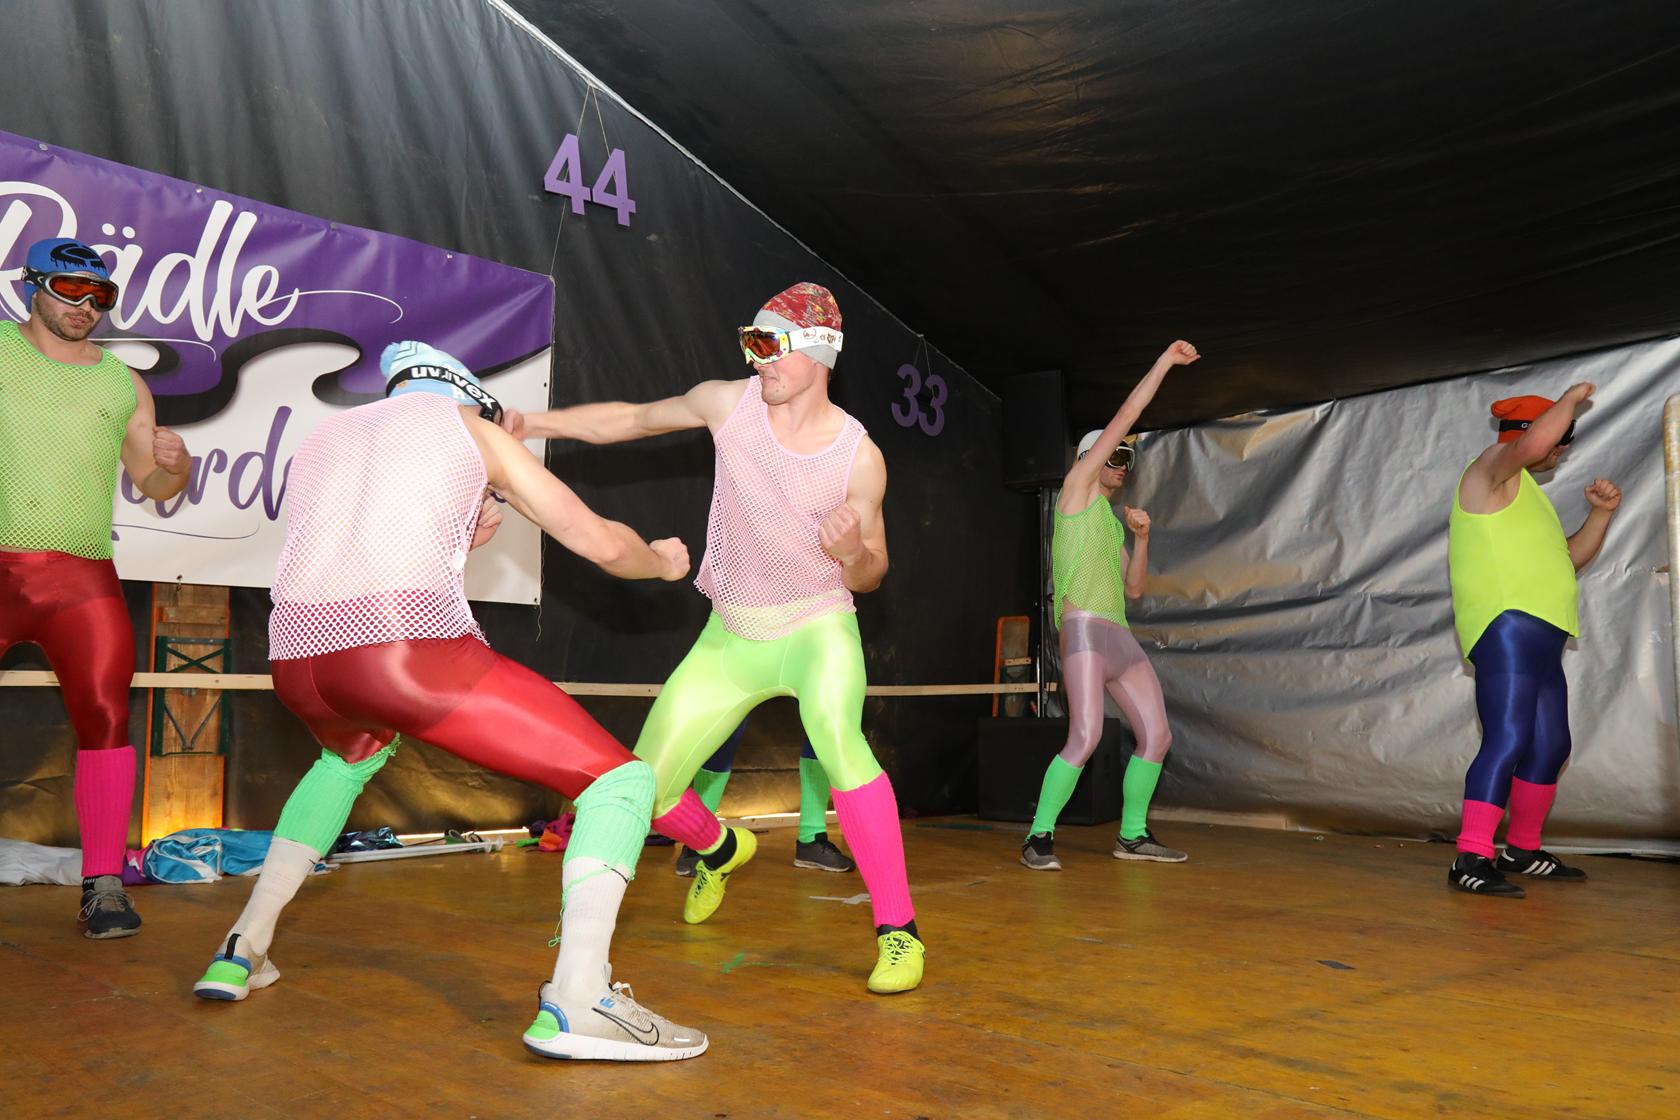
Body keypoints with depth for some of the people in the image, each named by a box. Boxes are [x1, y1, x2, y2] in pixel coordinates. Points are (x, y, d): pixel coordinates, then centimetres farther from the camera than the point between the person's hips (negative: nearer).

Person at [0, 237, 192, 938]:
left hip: (81, 576, 1)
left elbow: (154, 486, 17)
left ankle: (104, 886, -3)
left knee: (104, 718, -9)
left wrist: (176, 464, -4)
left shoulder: (123, 384, 13)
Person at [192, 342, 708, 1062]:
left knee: (352, 754, 41)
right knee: (621, 780, 2)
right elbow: (602, 544, 17)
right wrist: (662, 561, 37)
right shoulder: (468, 424, 18)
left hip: (295, 656, 7)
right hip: (408, 649, -6)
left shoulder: (321, 439, 31)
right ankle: (575, 1001, -17)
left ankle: (243, 951, 36)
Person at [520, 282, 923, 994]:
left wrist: (853, 551, -29)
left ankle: (898, 932, -25)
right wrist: (529, 423, 0)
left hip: (817, 623, -3)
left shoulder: (859, 457, -13)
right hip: (730, 635, 4)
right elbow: (631, 419, 8)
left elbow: (870, 578, -5)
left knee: (836, 732, -37)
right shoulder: (728, 403, -8)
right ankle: (720, 850, 40)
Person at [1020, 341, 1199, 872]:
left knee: (1157, 734, 5)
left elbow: (1133, 588, 22)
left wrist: (1141, 538, 8)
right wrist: (1163, 362, 5)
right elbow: (1125, 417, 2)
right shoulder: (1077, 488, 7)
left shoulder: (1113, 521, 27)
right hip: (1084, 627, -9)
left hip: (1121, 636, 9)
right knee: (1086, 736, -19)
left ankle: (1132, 834, 18)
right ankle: (1039, 836, -11)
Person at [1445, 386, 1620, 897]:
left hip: (1539, 640, 11)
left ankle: (1522, 851, 27)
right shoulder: (1493, 468, 0)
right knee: (1508, 741, -20)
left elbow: (1571, 557, 30)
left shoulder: (1524, 494, 29)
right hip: (1507, 626, -11)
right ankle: (1471, 859, -23)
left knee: (1551, 746, 15)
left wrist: (1601, 513, 15)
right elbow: (1533, 442, -23)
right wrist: (1571, 397, -6)